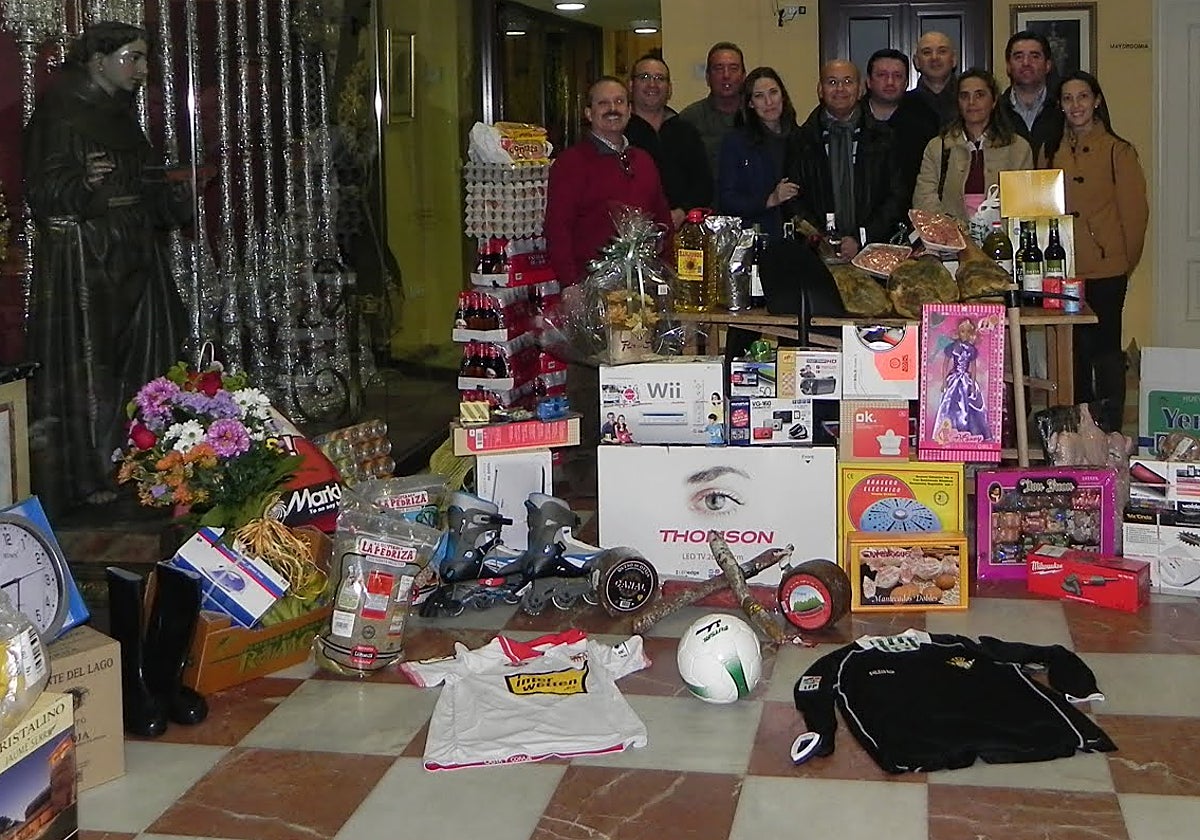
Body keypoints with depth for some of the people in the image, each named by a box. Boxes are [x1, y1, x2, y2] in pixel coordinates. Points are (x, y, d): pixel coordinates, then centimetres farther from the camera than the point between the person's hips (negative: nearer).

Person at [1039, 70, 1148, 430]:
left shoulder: (1117, 150, -3)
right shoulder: (1050, 151, 11)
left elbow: (1135, 210, -1)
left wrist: (1126, 259, -1)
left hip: (1105, 269, -5)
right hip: (1062, 269, 5)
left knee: (1105, 349, -2)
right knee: (1075, 351, 11)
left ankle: (1111, 431, 7)